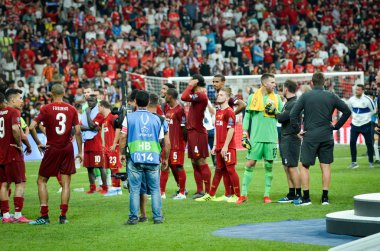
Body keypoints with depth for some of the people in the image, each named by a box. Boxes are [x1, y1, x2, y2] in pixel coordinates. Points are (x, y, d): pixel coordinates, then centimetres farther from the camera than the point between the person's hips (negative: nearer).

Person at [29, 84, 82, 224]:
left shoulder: (46, 109, -6)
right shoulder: (72, 110, 1)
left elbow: (32, 127, -14)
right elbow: (78, 131, 0)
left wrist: (38, 143, -2)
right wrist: (80, 152, 6)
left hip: (52, 149, -2)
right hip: (68, 149, 2)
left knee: (42, 181, 8)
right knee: (66, 183, 7)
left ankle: (44, 216, 1)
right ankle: (63, 216, 5)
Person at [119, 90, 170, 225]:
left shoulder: (129, 117, 3)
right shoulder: (157, 118, 8)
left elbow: (123, 137, -3)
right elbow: (167, 141, 6)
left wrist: (122, 153, 10)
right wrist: (165, 159, 15)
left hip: (135, 158, -1)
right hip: (153, 159, 1)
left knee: (134, 190, 3)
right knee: (155, 189, 8)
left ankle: (133, 217, 3)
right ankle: (158, 217, 8)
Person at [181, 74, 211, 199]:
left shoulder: (200, 95, -15)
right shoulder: (197, 96, 14)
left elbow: (184, 97, -24)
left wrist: (191, 85, -13)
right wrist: (191, 87, 14)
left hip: (198, 132, -10)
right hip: (192, 132, 10)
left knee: (201, 162, -7)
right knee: (195, 163, 11)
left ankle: (208, 192, -5)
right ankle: (200, 191, 16)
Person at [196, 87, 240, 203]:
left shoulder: (229, 112, -11)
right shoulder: (218, 112, 15)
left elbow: (231, 130, -16)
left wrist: (225, 146, -19)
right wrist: (215, 145, 15)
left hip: (228, 148, -8)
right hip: (219, 147, 8)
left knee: (230, 170, -5)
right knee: (218, 170, 14)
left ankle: (237, 195, 1)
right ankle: (211, 195, 20)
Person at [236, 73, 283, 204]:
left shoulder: (276, 98, 8)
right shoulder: (253, 97, 3)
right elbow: (247, 116, 5)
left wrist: (274, 111, -9)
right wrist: (245, 135, -1)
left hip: (271, 138, 2)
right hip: (255, 138, -2)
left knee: (269, 166, 4)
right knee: (250, 164, -2)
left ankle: (267, 195, 11)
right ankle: (244, 194, 4)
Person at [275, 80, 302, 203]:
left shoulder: (294, 104, -16)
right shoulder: (287, 103, 15)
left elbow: (282, 118, -19)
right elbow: (282, 117, 14)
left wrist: (274, 113, -3)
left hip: (291, 139, -10)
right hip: (285, 139, 10)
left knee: (292, 167, -7)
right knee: (287, 167, 12)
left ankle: (299, 195, -3)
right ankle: (291, 194, 17)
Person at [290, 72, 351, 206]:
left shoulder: (305, 96, -3)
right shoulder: (331, 96, 3)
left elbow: (293, 114, -9)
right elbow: (347, 111, 3)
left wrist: (297, 130, 1)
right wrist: (336, 126, 9)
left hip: (310, 136, -2)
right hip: (327, 137, 2)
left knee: (304, 166, 7)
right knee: (326, 166, 8)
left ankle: (306, 197, 3)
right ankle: (325, 197, 5)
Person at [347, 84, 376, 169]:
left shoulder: (367, 99, -14)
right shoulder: (351, 99, -2)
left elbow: (373, 110, -1)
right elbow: (348, 109, 19)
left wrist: (365, 117, 3)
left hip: (366, 125, -3)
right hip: (355, 124, 3)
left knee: (369, 143, 1)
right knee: (352, 142, -4)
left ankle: (371, 162, 14)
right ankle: (354, 162, 4)